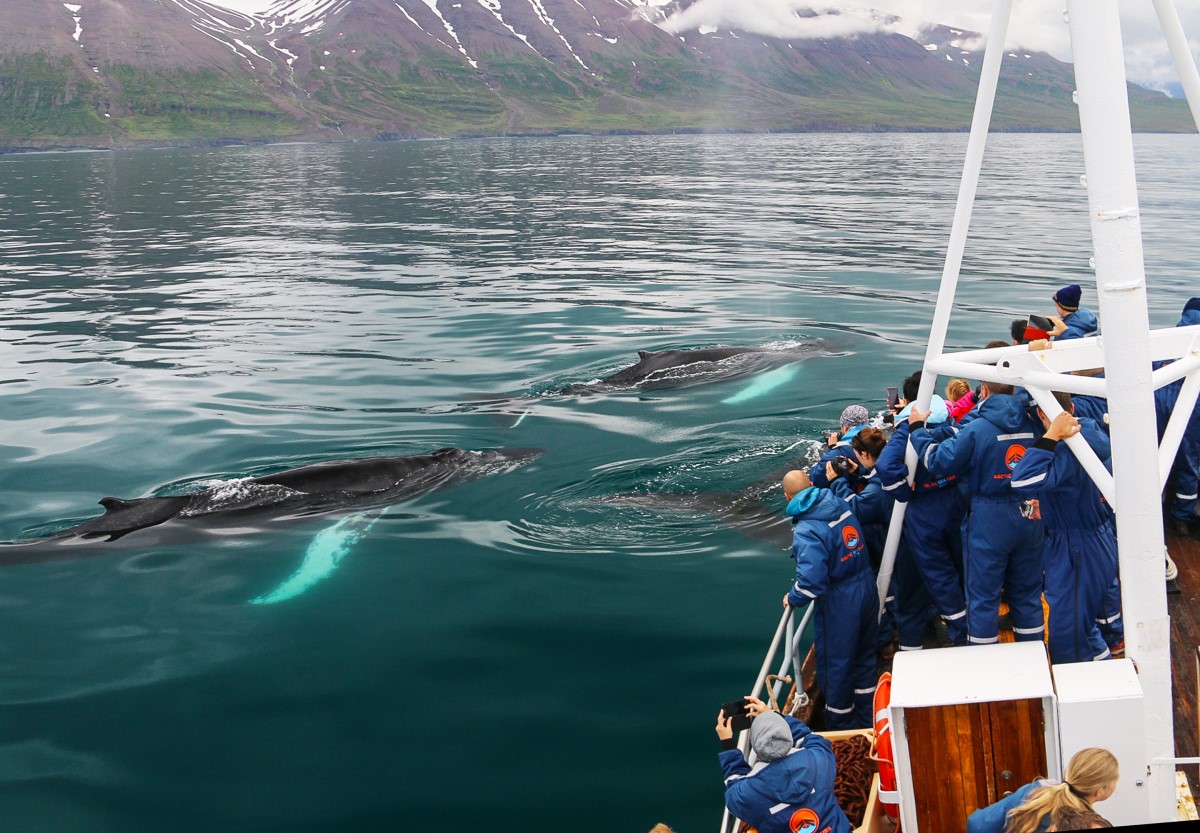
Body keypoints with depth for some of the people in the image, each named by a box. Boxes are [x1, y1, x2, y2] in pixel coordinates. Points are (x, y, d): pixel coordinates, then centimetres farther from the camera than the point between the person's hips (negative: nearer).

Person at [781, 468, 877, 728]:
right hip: (867, 593, 8)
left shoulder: (806, 531, -25)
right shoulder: (841, 505, -2)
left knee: (835, 667, 13)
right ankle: (867, 721, 40)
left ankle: (840, 725, 30)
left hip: (839, 605, -8)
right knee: (864, 658, 24)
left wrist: (793, 599, -13)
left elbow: (811, 580, -31)